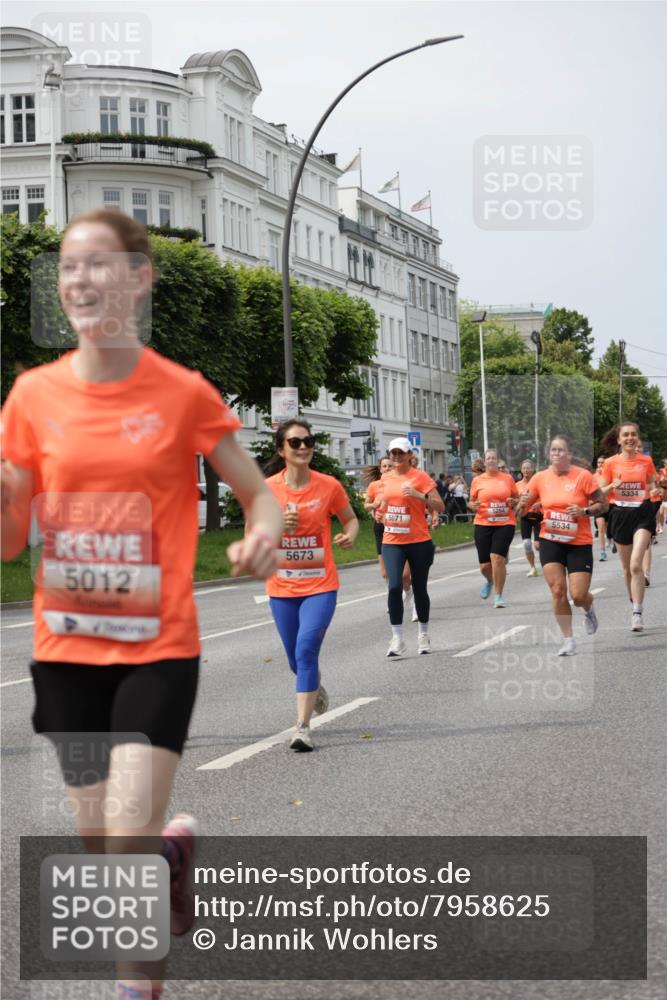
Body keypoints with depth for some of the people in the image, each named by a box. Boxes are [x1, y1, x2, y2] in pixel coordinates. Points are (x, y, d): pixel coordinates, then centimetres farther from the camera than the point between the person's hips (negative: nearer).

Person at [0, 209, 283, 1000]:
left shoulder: (183, 394, -7)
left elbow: (260, 497, 2)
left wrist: (263, 536, -20)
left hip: (158, 649, -3)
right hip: (65, 647, 3)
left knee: (125, 847, -12)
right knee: (100, 844, 12)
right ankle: (173, 848, 47)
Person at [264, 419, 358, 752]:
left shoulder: (328, 486, -5)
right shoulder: (267, 488, -5)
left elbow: (350, 519, 11)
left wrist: (350, 535, -11)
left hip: (320, 586, -2)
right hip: (282, 587, 2)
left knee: (306, 649, -18)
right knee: (296, 658, 14)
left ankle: (303, 727, -15)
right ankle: (316, 688, 49)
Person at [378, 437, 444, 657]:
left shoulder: (420, 477, -6)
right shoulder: (386, 478, 9)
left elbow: (440, 507, -10)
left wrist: (419, 495, -23)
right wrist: (381, 504, 8)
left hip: (418, 541, -3)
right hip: (392, 542, 3)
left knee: (420, 589, 8)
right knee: (394, 586, -14)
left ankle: (423, 635, 27)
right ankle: (397, 640, -12)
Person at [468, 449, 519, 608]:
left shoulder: (507, 478, 7)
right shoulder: (477, 480, 6)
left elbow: (517, 498, 16)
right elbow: (471, 502, 14)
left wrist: (513, 502, -6)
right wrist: (473, 506, -9)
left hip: (505, 524, -1)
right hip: (483, 524, 1)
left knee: (497, 558, -18)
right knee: (485, 565, 2)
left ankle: (499, 595, -4)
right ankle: (489, 581, 39)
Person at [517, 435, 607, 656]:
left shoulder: (583, 476, -10)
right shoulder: (540, 478, -1)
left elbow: (603, 504, -4)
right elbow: (522, 509, 6)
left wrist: (584, 511, -22)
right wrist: (523, 505, -17)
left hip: (579, 543, -2)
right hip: (550, 541, 2)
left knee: (579, 595, -4)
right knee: (557, 590, -8)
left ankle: (589, 610, 35)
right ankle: (568, 640, 5)